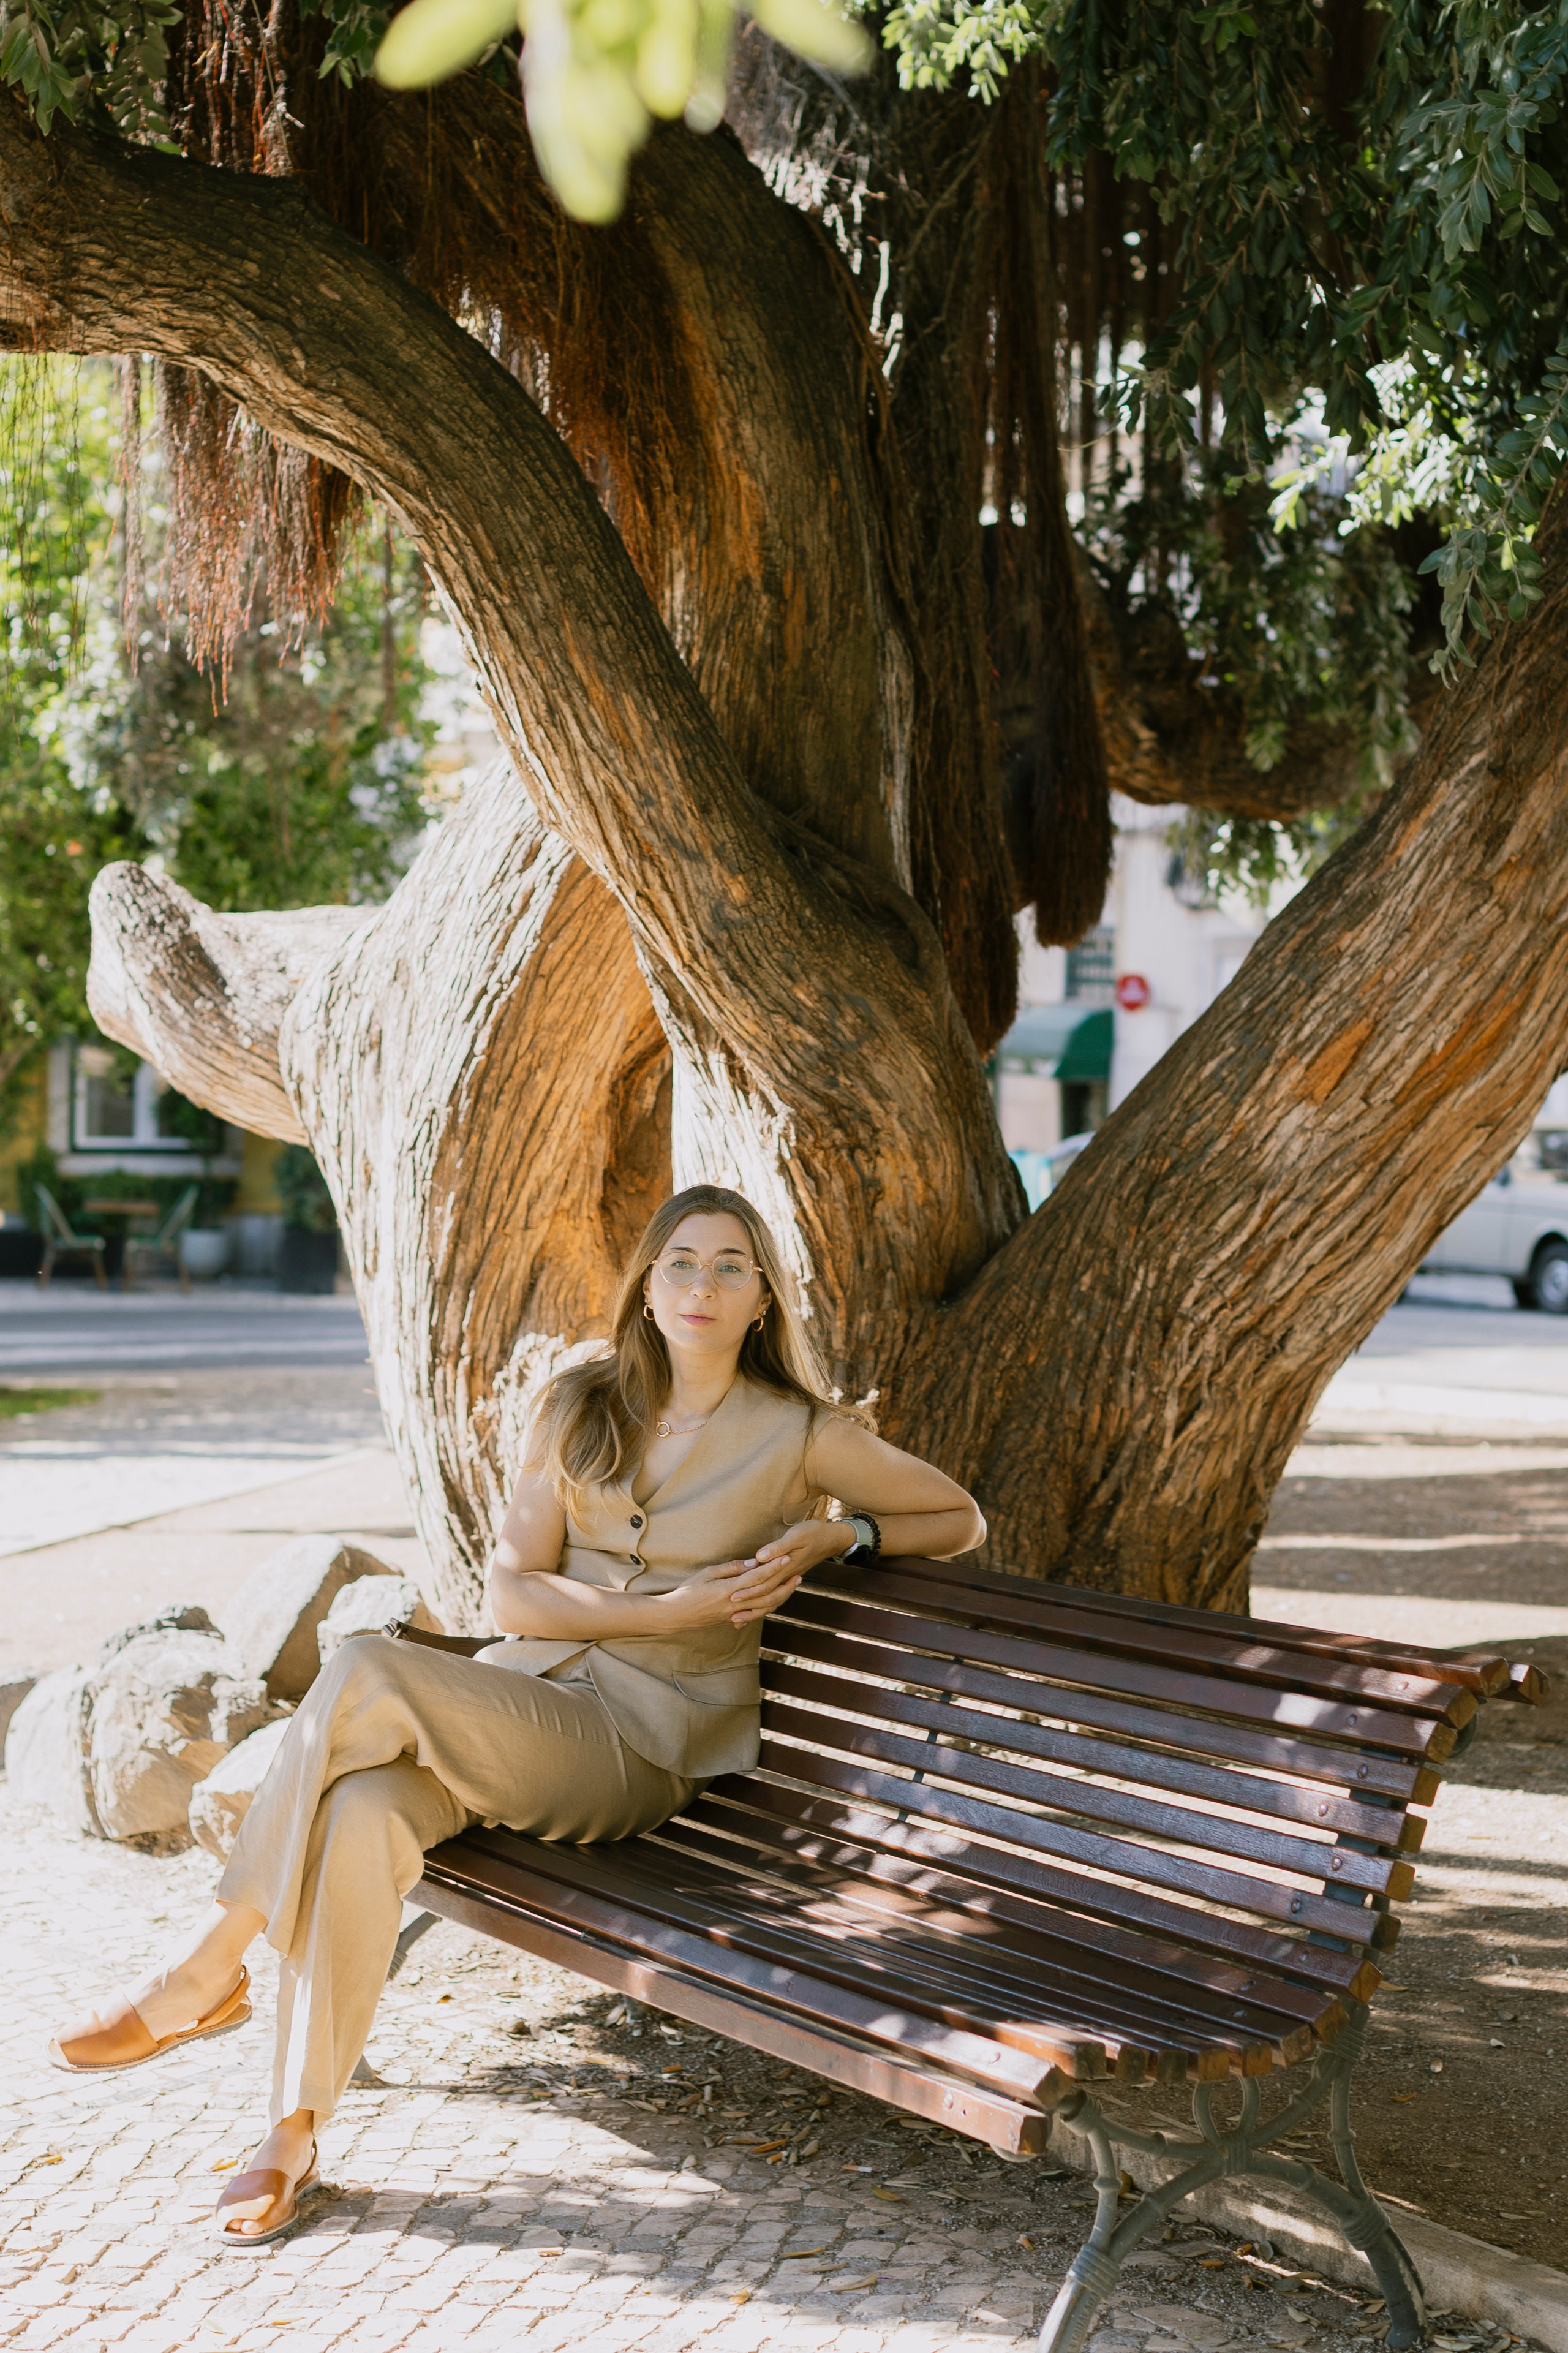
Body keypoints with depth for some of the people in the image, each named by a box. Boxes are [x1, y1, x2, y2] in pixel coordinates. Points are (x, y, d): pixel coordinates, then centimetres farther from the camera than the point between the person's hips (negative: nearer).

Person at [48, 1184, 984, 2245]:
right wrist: (668, 1610, -10)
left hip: (643, 1744, -4)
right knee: (364, 1809, -32)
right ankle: (293, 2136, -22)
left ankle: (210, 1969, -16)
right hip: (523, 1698, 4)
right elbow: (513, 1596, 4)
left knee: (368, 1675, -28)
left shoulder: (798, 1435, 1)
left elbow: (961, 1519, 10)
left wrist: (837, 1534, -6)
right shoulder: (582, 1408, 10)